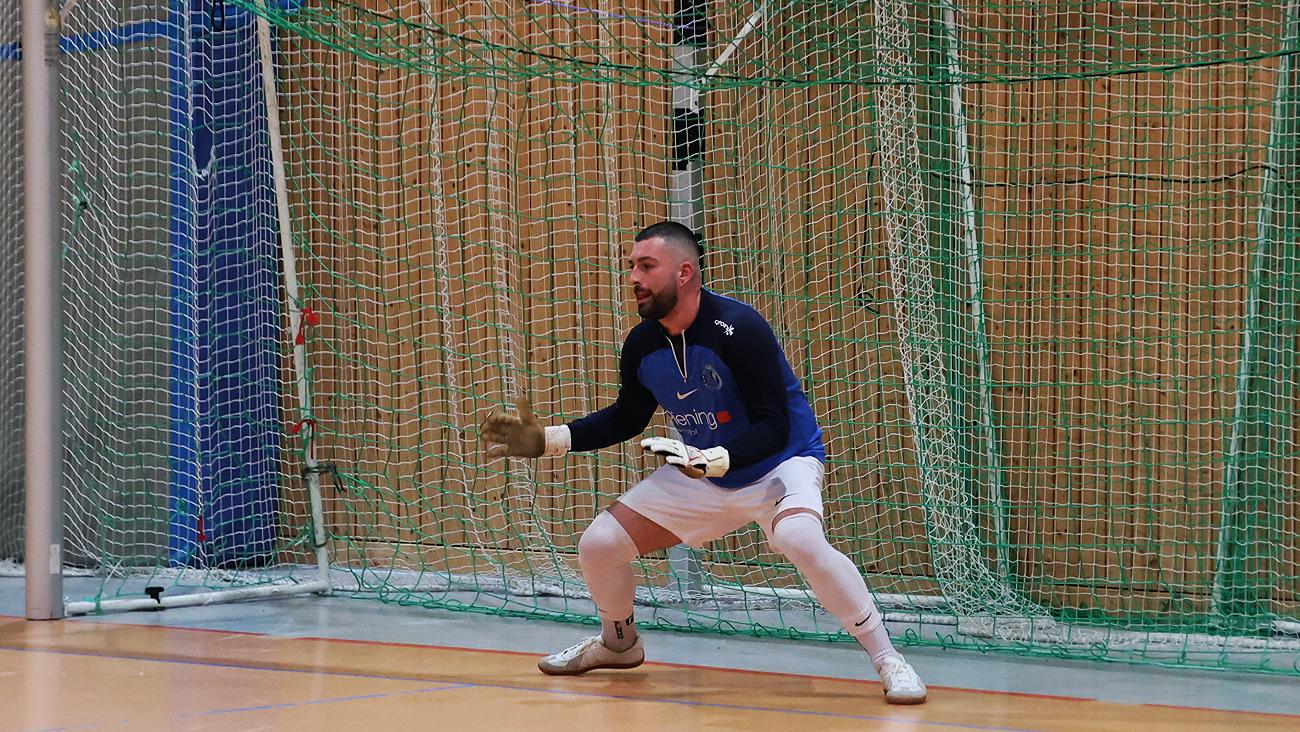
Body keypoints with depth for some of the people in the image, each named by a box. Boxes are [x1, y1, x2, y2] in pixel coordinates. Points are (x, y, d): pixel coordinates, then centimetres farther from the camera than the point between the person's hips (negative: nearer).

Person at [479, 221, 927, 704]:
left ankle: (887, 659, -24)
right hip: (701, 472, 7)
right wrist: (548, 439, 2)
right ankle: (618, 643, 32)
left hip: (779, 463, -7)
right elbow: (627, 418, 12)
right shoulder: (641, 346, -6)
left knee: (799, 539, -38)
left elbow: (773, 428, -28)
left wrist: (712, 459, -43)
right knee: (597, 545, -1)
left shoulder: (738, 329, -26)